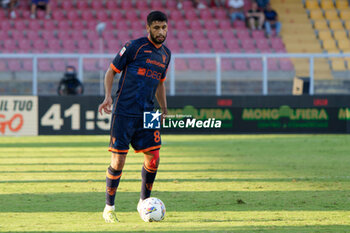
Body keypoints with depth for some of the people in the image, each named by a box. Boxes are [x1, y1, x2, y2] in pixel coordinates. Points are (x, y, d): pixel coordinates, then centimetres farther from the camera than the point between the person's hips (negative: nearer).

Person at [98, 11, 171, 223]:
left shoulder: (165, 54, 13)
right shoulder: (134, 47, -7)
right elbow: (111, 71, -1)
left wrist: (164, 108, 17)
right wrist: (108, 96, -15)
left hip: (147, 114, 6)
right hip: (124, 113, -6)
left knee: (153, 157, 0)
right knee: (119, 160, -6)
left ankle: (144, 202, 19)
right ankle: (109, 208, 8)